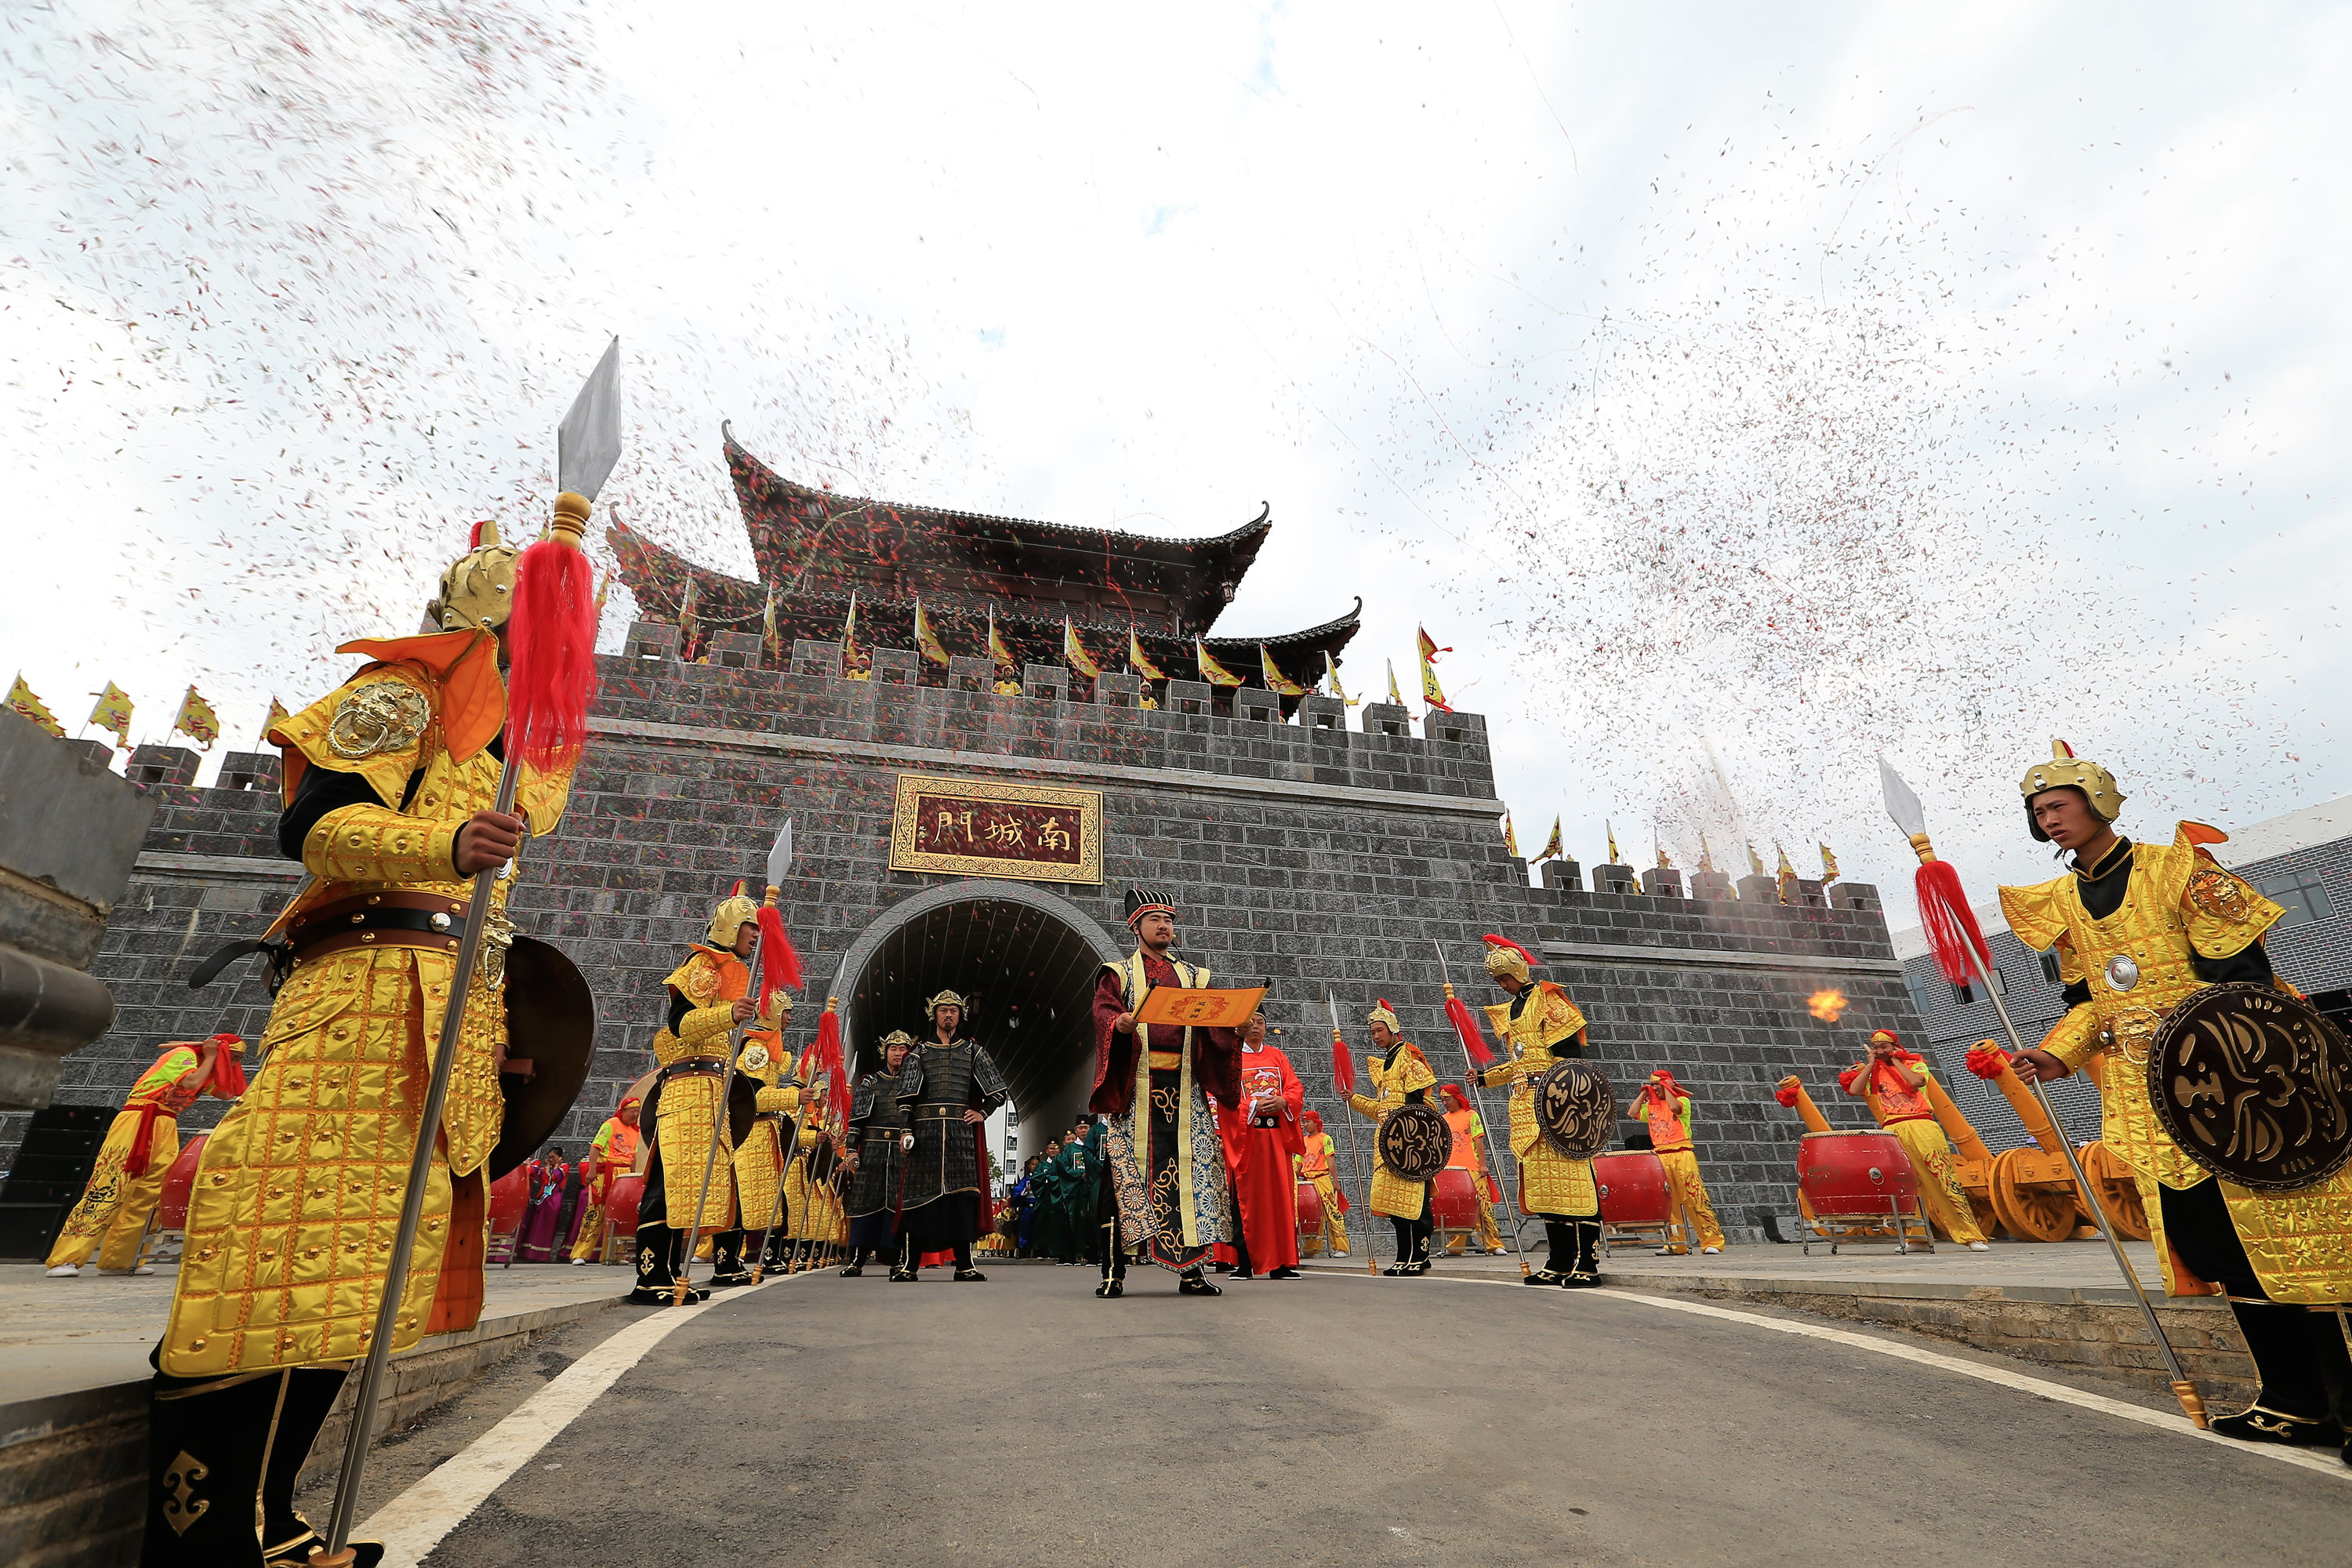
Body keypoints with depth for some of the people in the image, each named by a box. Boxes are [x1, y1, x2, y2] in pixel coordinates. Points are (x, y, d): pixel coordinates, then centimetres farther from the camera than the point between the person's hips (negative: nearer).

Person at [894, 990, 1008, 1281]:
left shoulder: (972, 1051, 13)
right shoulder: (921, 1052, 12)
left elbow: (998, 1090, 15)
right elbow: (906, 1095, 3)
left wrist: (982, 1114, 4)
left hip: (961, 1130, 1)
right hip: (926, 1129, 0)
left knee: (962, 1192, -2)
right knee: (920, 1192, -2)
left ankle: (964, 1264, 2)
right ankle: (908, 1263, 5)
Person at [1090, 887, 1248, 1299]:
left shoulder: (1193, 976, 19)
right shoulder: (1118, 973, 12)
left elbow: (1214, 1020, 7)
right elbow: (1103, 1012, -6)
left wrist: (1238, 1026, -15)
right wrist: (1121, 1023, -29)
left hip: (1184, 1088, 3)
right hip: (1134, 1088, -3)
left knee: (1189, 1168, -1)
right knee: (1126, 1171, -5)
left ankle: (1189, 1269, 7)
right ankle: (1114, 1272, 2)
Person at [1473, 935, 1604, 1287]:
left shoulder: (1546, 999, -5)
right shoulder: (1509, 1011, 19)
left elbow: (1570, 1053, -12)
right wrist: (1485, 1077, 21)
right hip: (1525, 1106, 8)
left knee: (1568, 1174, -8)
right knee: (1540, 1179, 9)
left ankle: (1587, 1264, -4)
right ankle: (1559, 1264, 15)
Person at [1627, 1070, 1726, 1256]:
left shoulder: (1682, 1100, 5)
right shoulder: (1650, 1107, 18)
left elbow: (1674, 1107, -17)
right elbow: (1632, 1113, 5)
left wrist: (1667, 1088, -4)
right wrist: (1643, 1093, 11)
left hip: (1682, 1154, -5)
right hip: (1660, 1156, 5)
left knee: (1695, 1198, -8)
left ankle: (1713, 1241, -4)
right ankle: (1674, 1244, 10)